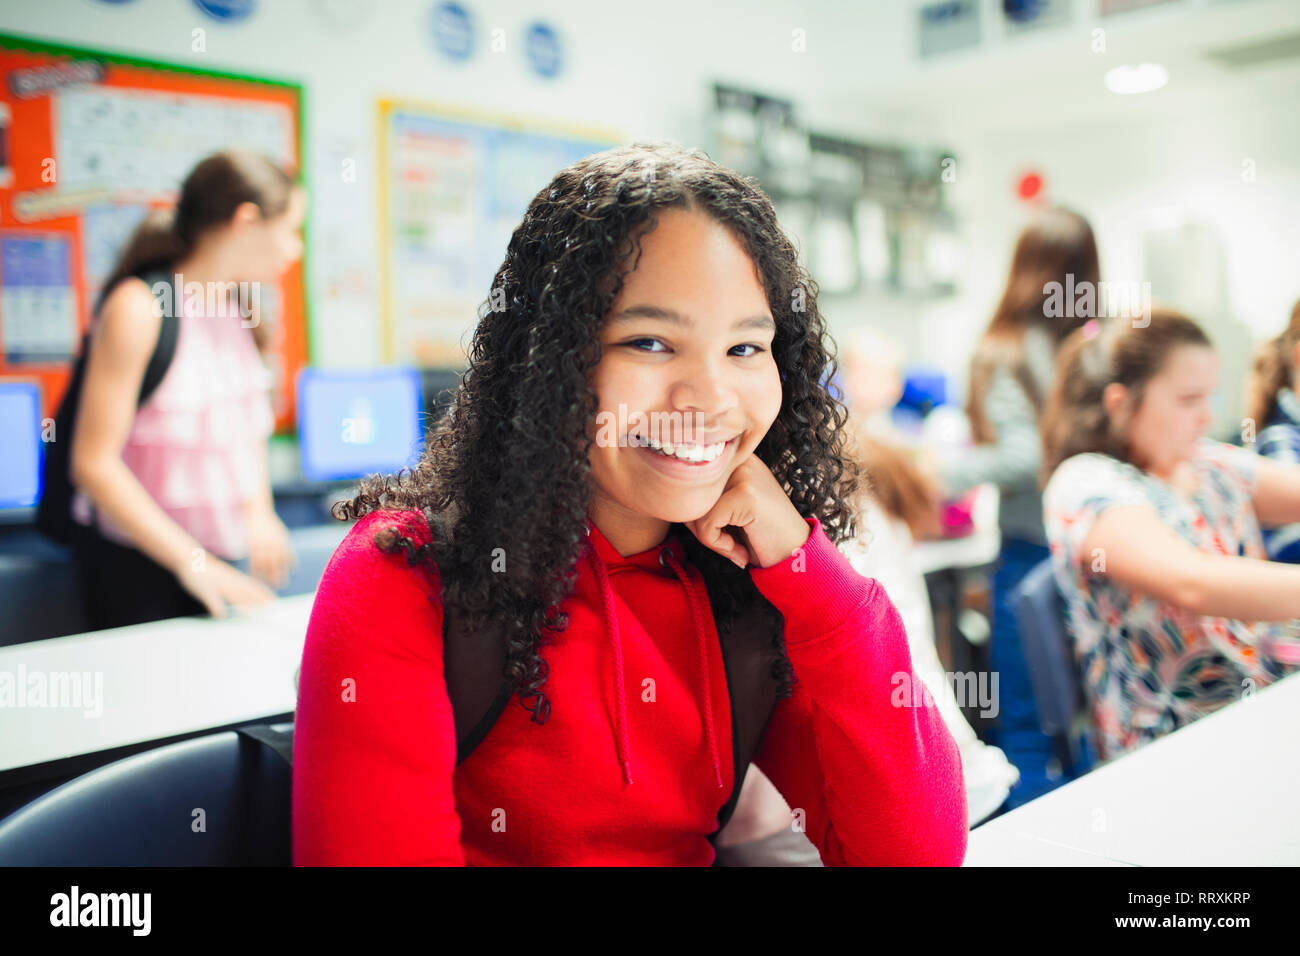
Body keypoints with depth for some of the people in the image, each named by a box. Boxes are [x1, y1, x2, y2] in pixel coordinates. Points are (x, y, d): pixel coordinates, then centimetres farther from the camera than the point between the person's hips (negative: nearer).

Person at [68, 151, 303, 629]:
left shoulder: (239, 308, 5)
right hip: (132, 561, -6)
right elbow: (93, 463, -19)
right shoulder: (138, 306, -17)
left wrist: (259, 514, 2)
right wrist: (190, 561, -22)